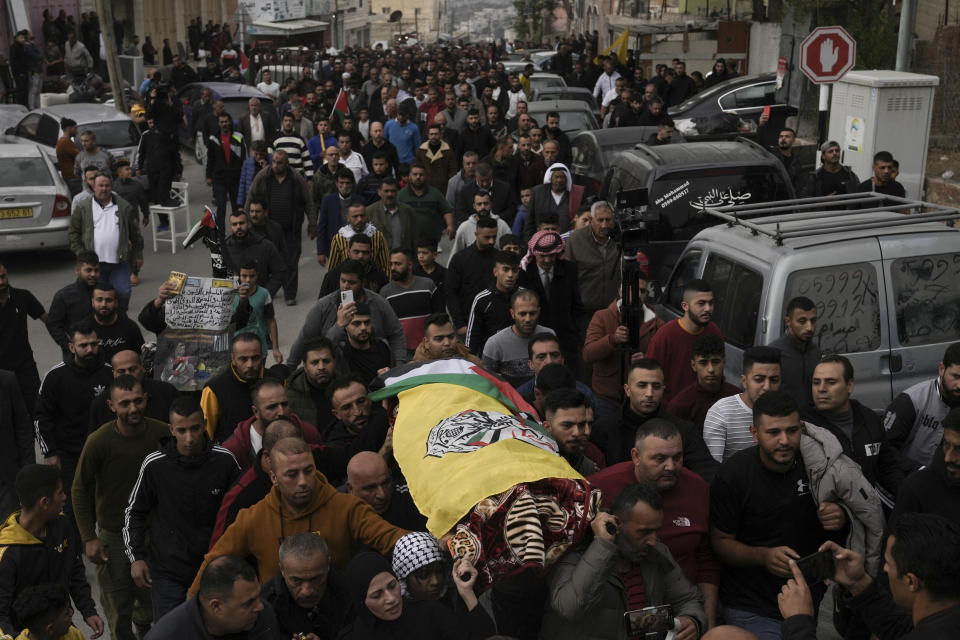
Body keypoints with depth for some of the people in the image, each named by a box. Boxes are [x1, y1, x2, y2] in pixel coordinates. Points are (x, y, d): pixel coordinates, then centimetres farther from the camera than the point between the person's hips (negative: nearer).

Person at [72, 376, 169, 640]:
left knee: (150, 598, 18)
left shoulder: (161, 433, -12)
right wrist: (89, 538, -8)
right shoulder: (99, 442, -19)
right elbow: (80, 490, -7)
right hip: (113, 536, -2)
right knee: (118, 607, 4)